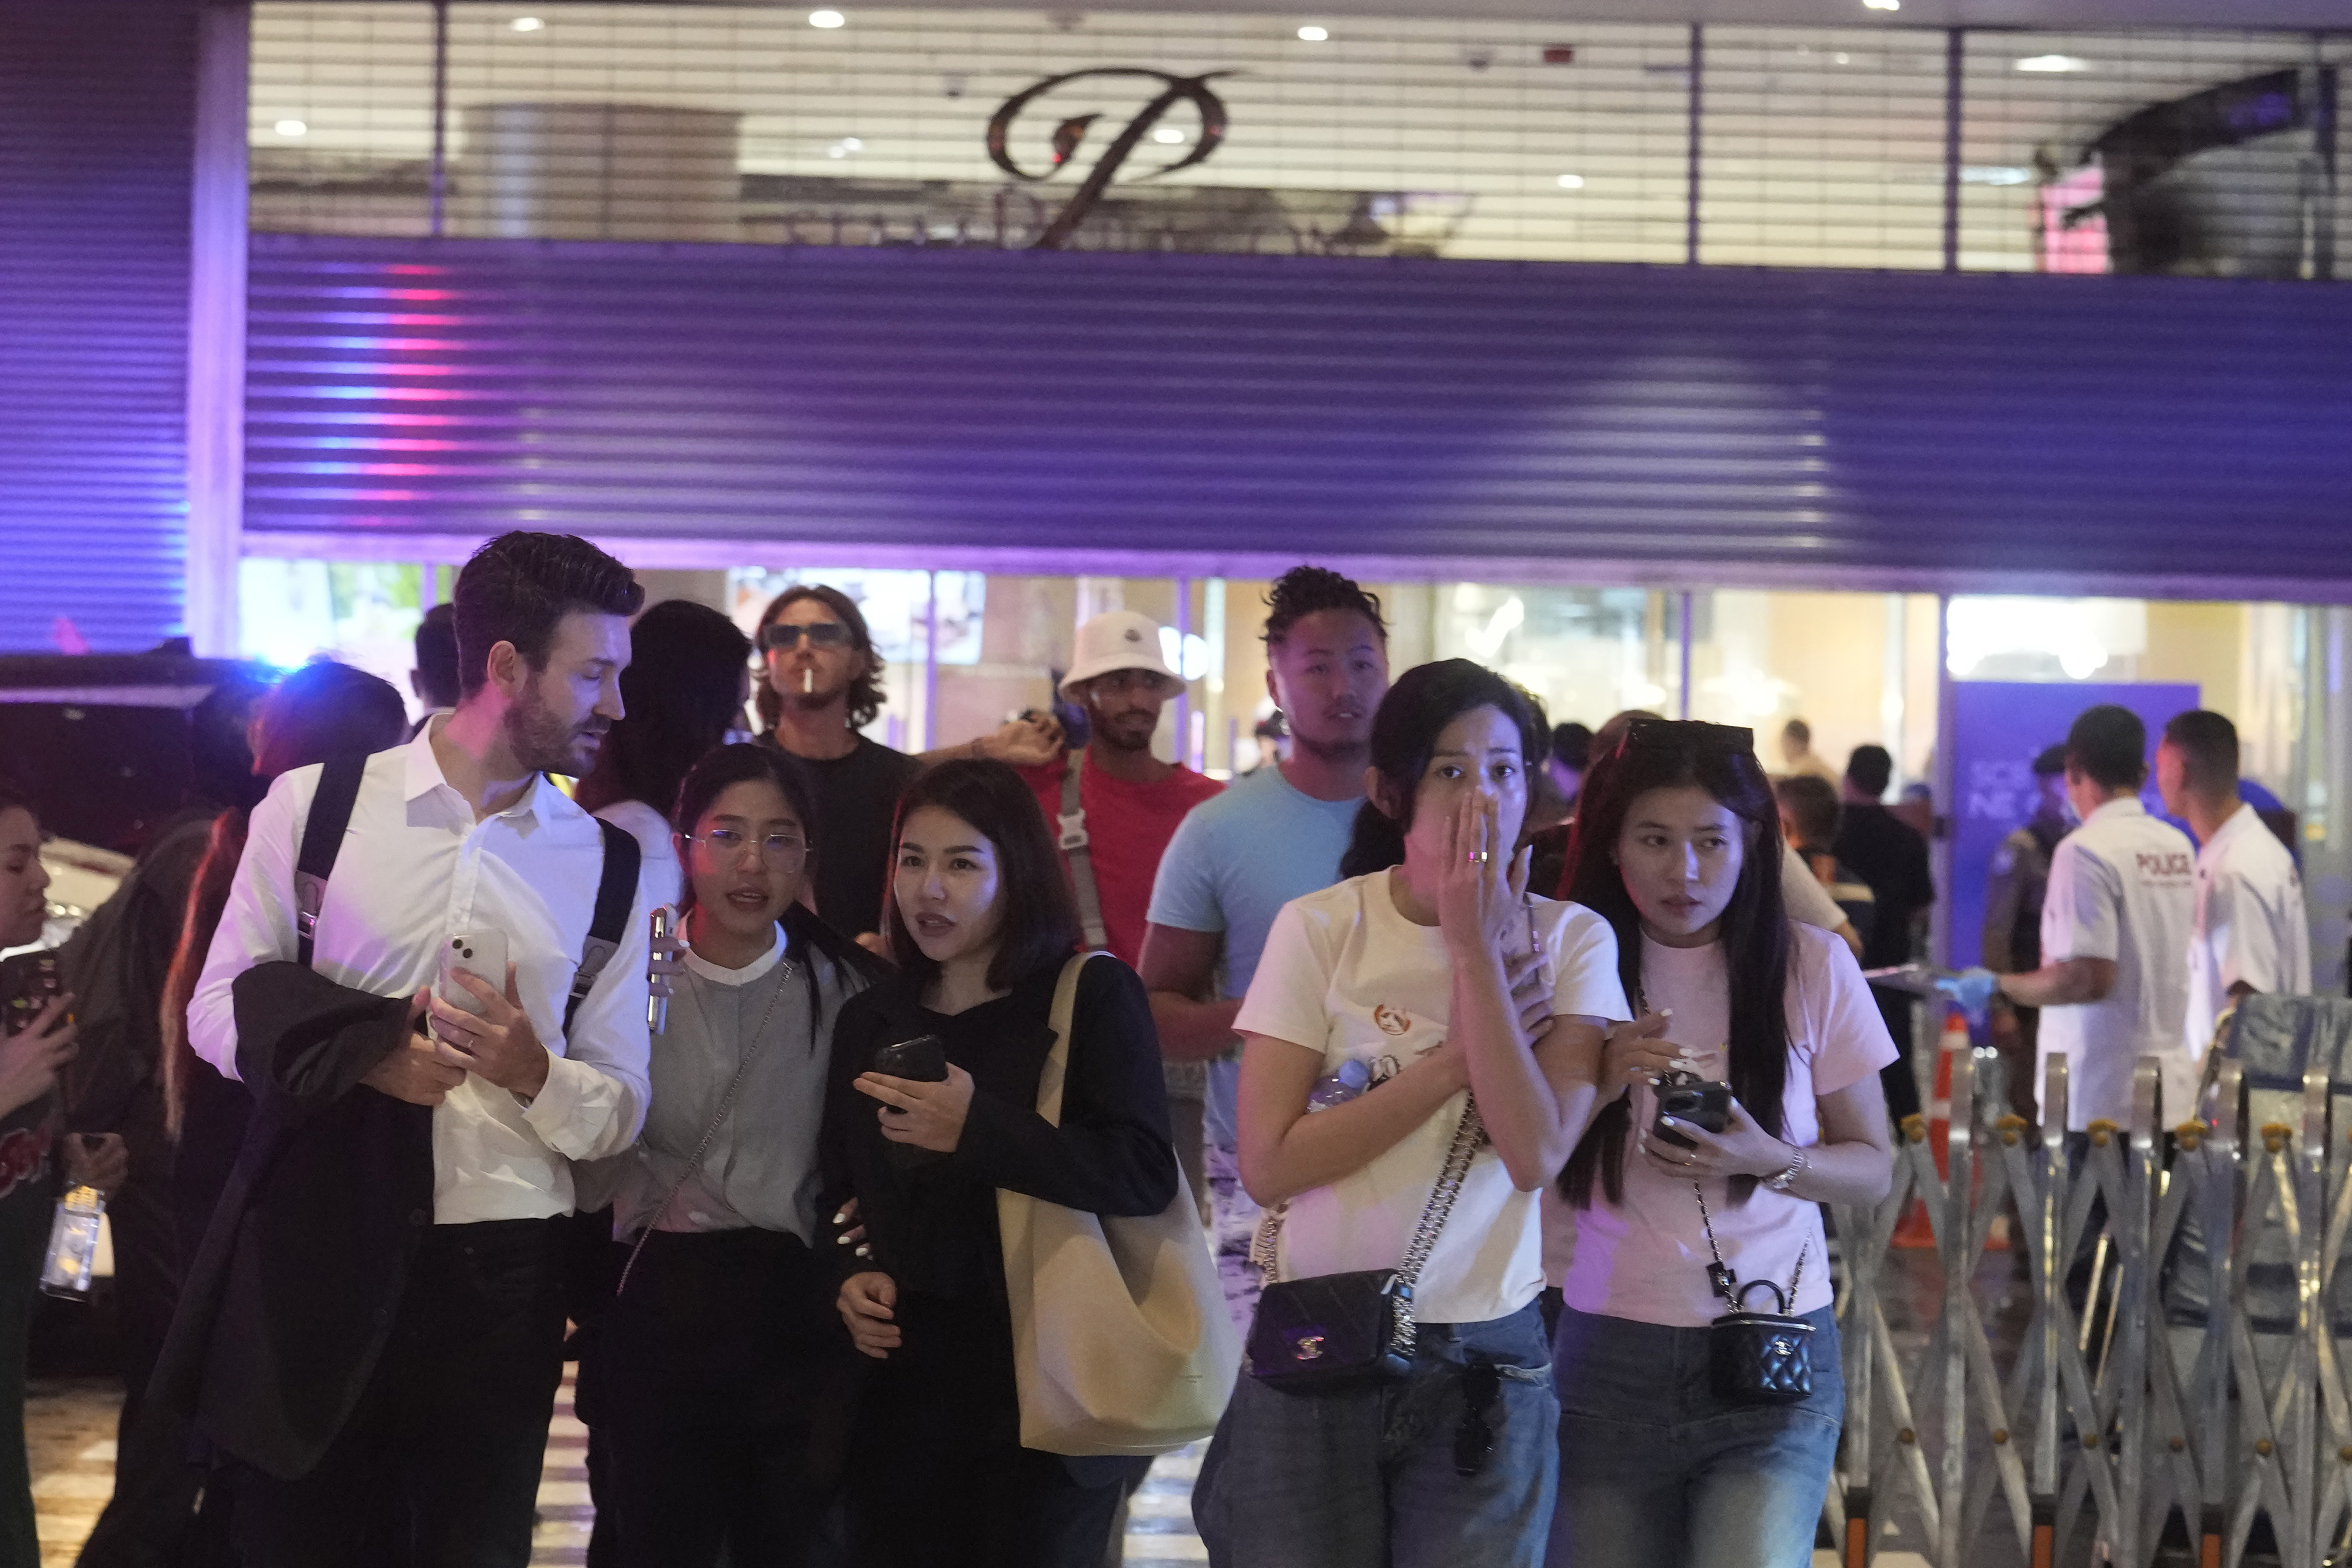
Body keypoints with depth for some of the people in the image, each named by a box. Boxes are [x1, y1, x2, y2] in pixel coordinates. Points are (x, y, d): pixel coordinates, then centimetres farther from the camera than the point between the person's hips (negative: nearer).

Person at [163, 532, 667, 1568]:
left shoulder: (612, 867, 6)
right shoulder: (312, 804, 0)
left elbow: (620, 1111, 8)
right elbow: (217, 1012, 3)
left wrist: (534, 1074, -14)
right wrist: (360, 1052, -15)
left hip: (498, 1276, 2)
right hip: (313, 1253, -2)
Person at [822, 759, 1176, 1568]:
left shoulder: (1092, 996, -3)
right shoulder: (868, 1021, 14)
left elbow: (1147, 1176, -14)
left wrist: (979, 1129, -23)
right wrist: (849, 1277, 0)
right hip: (902, 1388, 5)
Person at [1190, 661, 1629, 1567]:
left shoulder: (1571, 941, -2)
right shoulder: (1319, 929, -4)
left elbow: (1536, 1155, -16)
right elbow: (1268, 1165, -12)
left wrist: (1475, 949, -16)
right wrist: (1456, 1059, -14)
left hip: (1484, 1362, 1)